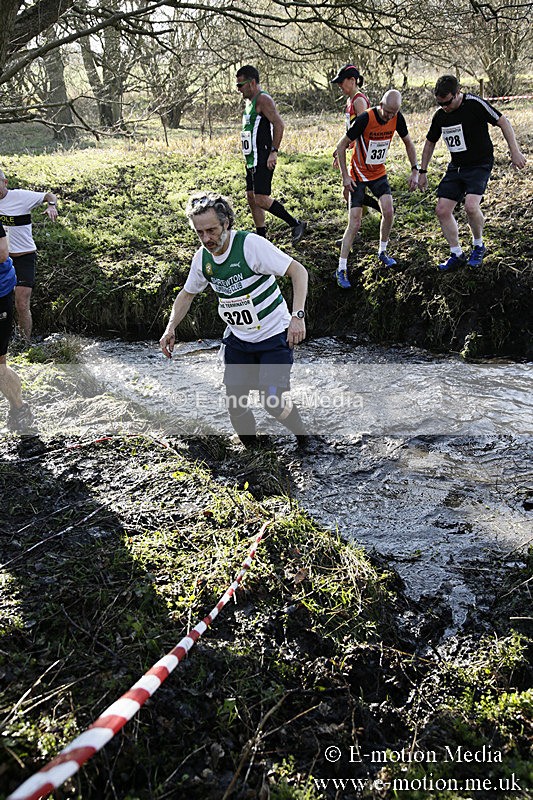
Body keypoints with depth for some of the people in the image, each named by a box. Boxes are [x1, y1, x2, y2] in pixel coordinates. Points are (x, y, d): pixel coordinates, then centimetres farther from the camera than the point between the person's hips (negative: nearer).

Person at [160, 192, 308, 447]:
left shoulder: (251, 244, -20)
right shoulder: (202, 258, -2)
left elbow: (298, 271, -20)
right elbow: (187, 293, 17)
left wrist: (297, 315, -31)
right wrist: (170, 328, 5)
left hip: (275, 336, -5)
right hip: (237, 339, 5)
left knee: (273, 403, -14)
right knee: (235, 405, 0)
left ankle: (303, 438, 17)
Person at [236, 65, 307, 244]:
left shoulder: (263, 99, -11)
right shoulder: (249, 102, 19)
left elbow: (279, 125, -21)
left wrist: (273, 152, -24)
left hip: (263, 160, -10)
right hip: (252, 160, 10)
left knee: (261, 199, -15)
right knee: (251, 198, 9)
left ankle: (296, 224, -5)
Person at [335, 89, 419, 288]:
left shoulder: (397, 118, -9)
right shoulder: (365, 119, -24)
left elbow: (408, 143, 8)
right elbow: (341, 146, -16)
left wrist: (415, 170, 3)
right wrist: (345, 176, -19)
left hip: (379, 173, 5)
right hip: (358, 175, -4)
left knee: (388, 211, -13)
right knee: (354, 224, -11)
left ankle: (382, 252, 13)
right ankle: (341, 269, -3)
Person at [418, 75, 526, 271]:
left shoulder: (475, 104, -16)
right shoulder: (440, 115, 1)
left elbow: (503, 122, -10)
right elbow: (430, 143, 16)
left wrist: (515, 152, -13)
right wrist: (422, 172, 15)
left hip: (480, 165, -6)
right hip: (456, 167, 6)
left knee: (471, 205, -26)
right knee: (442, 210, -3)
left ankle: (478, 246, 0)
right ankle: (457, 254, 12)